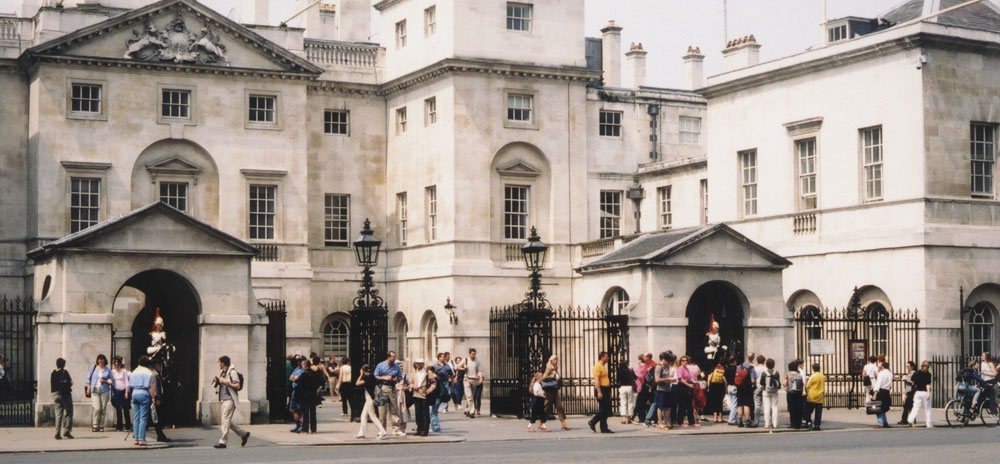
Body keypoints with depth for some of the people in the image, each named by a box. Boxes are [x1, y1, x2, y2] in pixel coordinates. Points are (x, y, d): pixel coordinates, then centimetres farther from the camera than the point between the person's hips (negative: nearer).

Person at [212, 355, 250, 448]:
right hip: (224, 399, 10)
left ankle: (223, 441, -10)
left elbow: (237, 386, -15)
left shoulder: (232, 372, -9)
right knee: (228, 421, 10)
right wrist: (216, 382, 8)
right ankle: (244, 434, 20)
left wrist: (226, 382, -21)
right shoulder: (223, 373, 18)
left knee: (226, 420, -11)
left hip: (230, 399, -10)